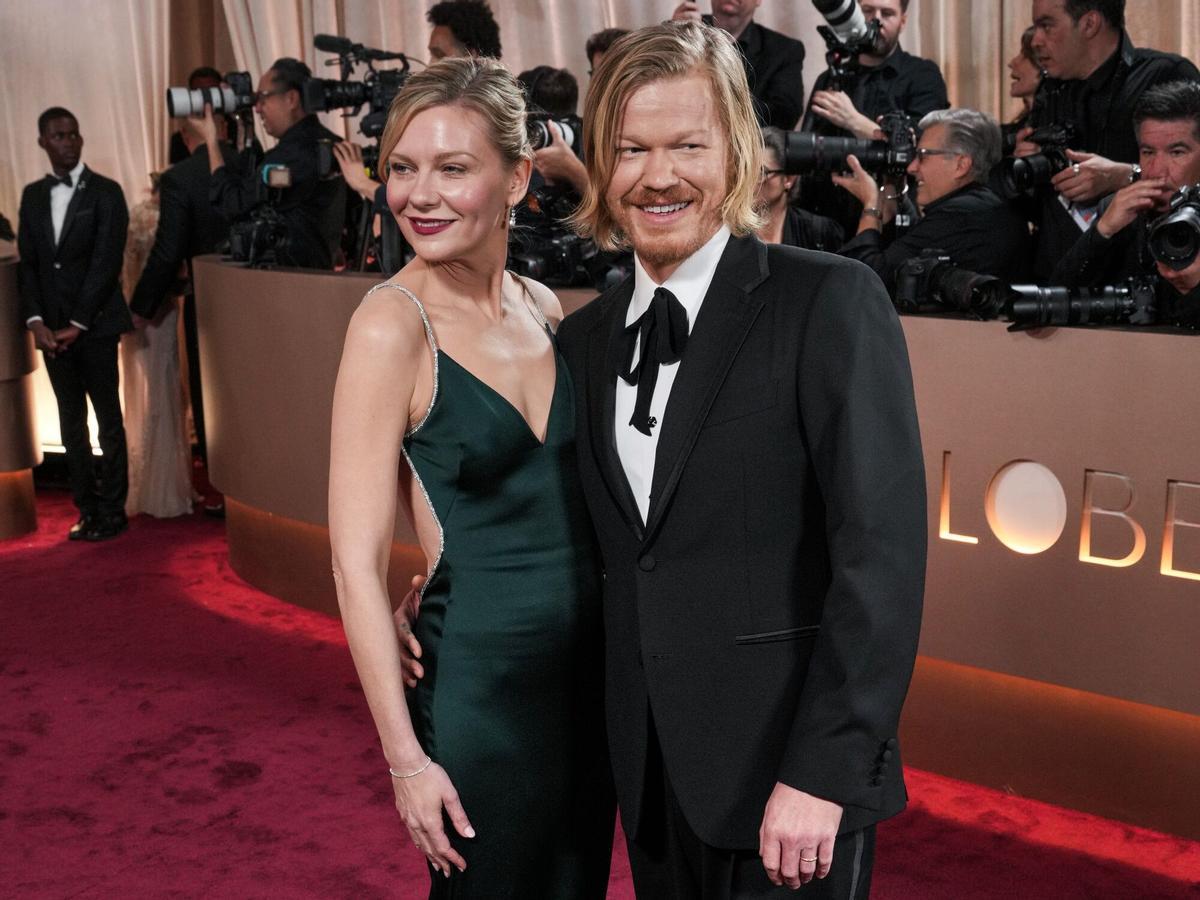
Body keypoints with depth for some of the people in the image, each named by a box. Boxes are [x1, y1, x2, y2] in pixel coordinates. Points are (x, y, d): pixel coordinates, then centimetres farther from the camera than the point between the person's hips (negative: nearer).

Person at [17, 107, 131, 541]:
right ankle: (87, 509, 16)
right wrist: (36, 321, -5)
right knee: (71, 424, 9)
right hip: (53, 330, 5)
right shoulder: (33, 196, 11)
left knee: (108, 421, 1)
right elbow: (27, 263, 8)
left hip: (95, 325, -5)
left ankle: (111, 511, 9)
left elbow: (107, 262, -10)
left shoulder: (106, 192, -4)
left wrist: (77, 324, -13)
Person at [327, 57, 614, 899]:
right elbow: (357, 562, -16)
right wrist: (407, 759, -15)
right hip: (480, 672, -6)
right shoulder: (393, 323, -16)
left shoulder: (544, 308, 2)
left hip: (592, 657, 6)